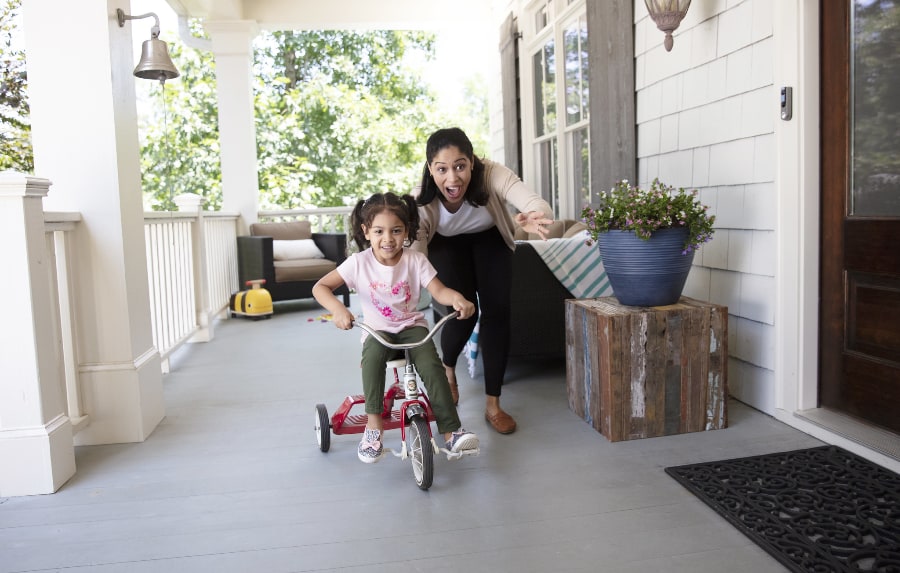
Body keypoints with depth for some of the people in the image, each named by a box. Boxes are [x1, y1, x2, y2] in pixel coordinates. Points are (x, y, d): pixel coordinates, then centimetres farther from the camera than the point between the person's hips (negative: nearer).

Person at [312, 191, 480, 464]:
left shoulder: (415, 260, -7)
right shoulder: (359, 262, -9)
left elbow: (439, 291, -14)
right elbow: (320, 287, -12)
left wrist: (458, 299, -38)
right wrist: (338, 309, -34)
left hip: (412, 326, 0)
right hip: (377, 330, 0)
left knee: (431, 364, -28)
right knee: (373, 354, -35)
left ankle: (452, 430, -23)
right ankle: (374, 421, -25)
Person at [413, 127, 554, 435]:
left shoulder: (492, 175, -36)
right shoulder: (421, 199, -33)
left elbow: (537, 203, -50)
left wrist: (535, 218, -75)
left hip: (490, 240, 1)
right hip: (447, 245, 0)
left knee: (497, 311, -13)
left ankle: (493, 404, 0)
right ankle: (448, 368, 20)